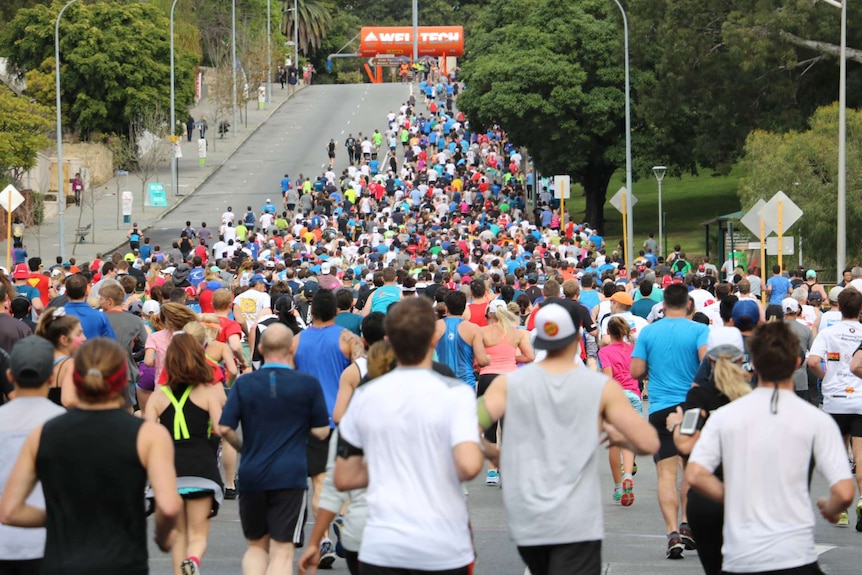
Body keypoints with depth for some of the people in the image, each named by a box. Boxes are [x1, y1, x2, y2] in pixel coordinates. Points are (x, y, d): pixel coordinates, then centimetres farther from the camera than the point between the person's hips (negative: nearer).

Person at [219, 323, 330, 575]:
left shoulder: (244, 384, 1)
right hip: (290, 476, -2)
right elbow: (321, 432, 1)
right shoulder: (309, 384, -3)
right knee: (282, 550, -2)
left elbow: (224, 428, -3)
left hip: (251, 476, 2)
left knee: (256, 546, 18)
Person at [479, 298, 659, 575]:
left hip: (525, 519, 3)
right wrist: (620, 438, 15)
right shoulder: (603, 388, -3)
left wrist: (491, 451, 10)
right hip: (577, 523, -3)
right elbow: (649, 443, -6)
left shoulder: (509, 384, 0)